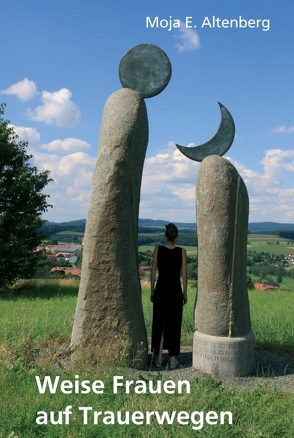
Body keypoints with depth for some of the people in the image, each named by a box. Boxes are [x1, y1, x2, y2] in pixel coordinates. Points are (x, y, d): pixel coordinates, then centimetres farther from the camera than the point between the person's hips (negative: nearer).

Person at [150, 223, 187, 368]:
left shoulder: (158, 249, -5)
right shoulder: (182, 251, -5)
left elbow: (153, 272, -2)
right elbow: (184, 274, -4)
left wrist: (152, 292, 7)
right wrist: (185, 293, 6)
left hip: (160, 289, 1)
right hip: (175, 290, 0)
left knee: (159, 324, 11)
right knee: (174, 325, 8)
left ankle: (159, 358, 16)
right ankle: (172, 359, 14)